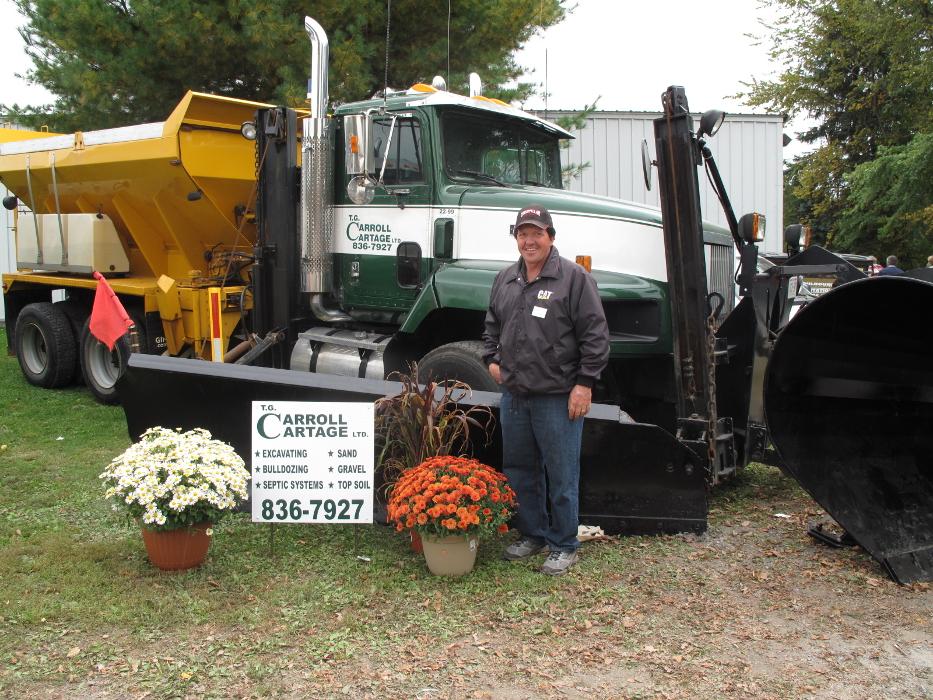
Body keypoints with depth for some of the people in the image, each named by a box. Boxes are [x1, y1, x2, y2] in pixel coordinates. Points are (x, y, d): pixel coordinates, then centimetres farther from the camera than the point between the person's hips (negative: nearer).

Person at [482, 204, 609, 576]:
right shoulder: (505, 280, 13)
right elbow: (492, 325, 28)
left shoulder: (574, 278, -7)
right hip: (514, 395, 6)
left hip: (558, 397, -6)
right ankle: (531, 534, 31)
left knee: (561, 475, 2)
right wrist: (492, 359, 14)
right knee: (520, 470, 16)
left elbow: (595, 334, -10)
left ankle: (563, 545, 15)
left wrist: (584, 382, -13)